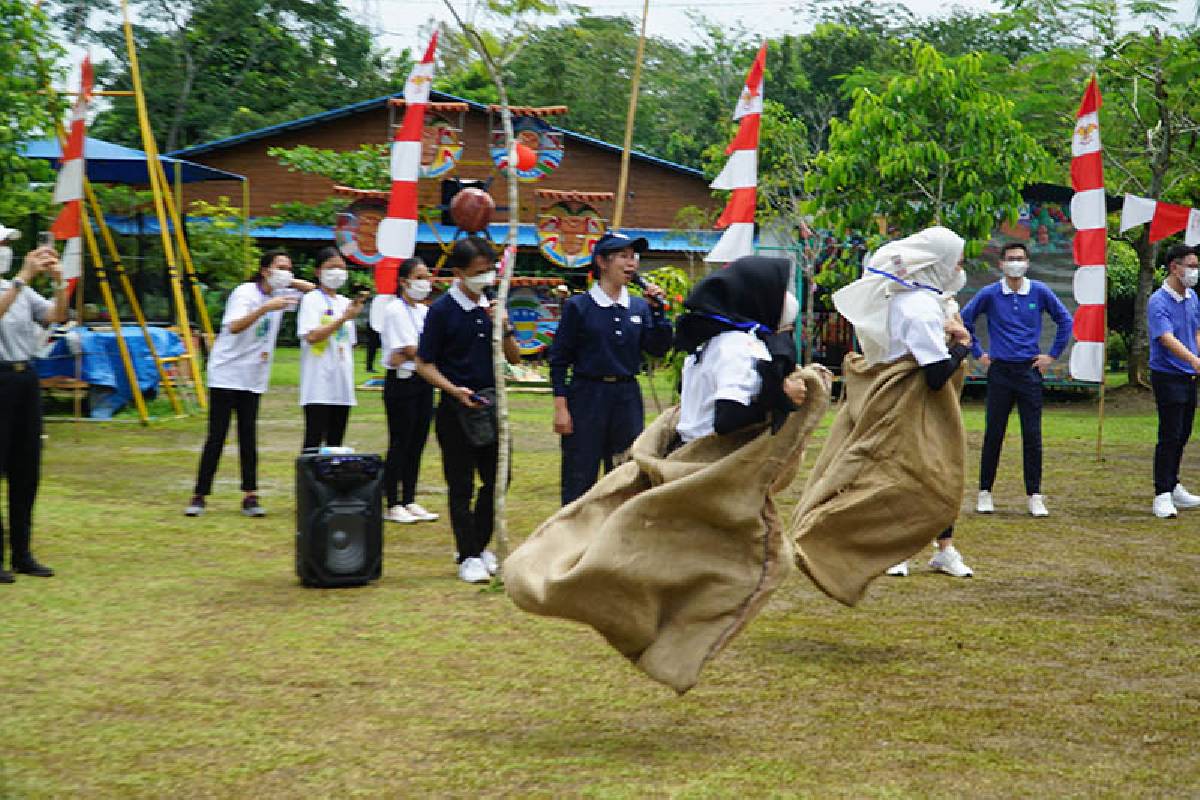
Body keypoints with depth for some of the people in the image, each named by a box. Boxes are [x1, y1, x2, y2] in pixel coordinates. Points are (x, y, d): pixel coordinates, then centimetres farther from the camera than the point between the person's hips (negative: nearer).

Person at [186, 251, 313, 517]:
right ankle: (199, 496, 2)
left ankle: (250, 496, 5)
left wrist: (292, 282, -3)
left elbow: (312, 290, 15)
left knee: (248, 437, 4)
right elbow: (234, 327, -30)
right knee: (216, 437, -4)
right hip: (226, 374, -6)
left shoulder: (281, 294, 6)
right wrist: (266, 308, -42)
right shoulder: (245, 293, -14)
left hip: (253, 378, 6)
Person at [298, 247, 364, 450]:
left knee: (336, 442, 7)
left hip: (342, 385, 7)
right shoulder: (312, 300, -3)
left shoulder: (346, 302, 16)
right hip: (319, 386, -7)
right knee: (314, 440, -9)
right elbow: (311, 336, -17)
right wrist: (343, 318, -17)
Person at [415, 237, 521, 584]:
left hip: (491, 405, 6)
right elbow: (424, 364, -7)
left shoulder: (492, 307, 7)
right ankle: (469, 556, 9)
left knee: (497, 478, 10)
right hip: (457, 409, -5)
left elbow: (515, 358, 10)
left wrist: (504, 328, -8)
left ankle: (479, 545, 26)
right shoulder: (442, 310, -9)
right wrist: (455, 390, -20)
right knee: (461, 486, 1)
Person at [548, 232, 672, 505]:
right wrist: (560, 407, -8)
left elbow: (658, 349, 2)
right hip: (587, 396, -4)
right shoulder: (578, 306, -4)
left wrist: (657, 310, -8)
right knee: (579, 481, -1)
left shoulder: (640, 307, 8)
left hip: (628, 398, 4)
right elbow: (559, 359, -3)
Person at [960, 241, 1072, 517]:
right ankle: (985, 492, 13)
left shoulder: (1040, 292, 0)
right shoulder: (989, 294, -2)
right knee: (993, 434, 3)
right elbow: (964, 320, 9)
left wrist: (1053, 355, 7)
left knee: (1032, 435, 0)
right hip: (999, 371, 0)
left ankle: (1035, 496, 6)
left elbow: (1064, 320, 11)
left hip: (1030, 371, 1)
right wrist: (977, 353, 7)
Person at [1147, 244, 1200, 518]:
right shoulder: (1158, 302, -17)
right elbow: (1167, 339, -29)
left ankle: (1173, 486, 27)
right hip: (1167, 376, -8)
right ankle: (1162, 496, -4)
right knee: (1169, 436, -8)